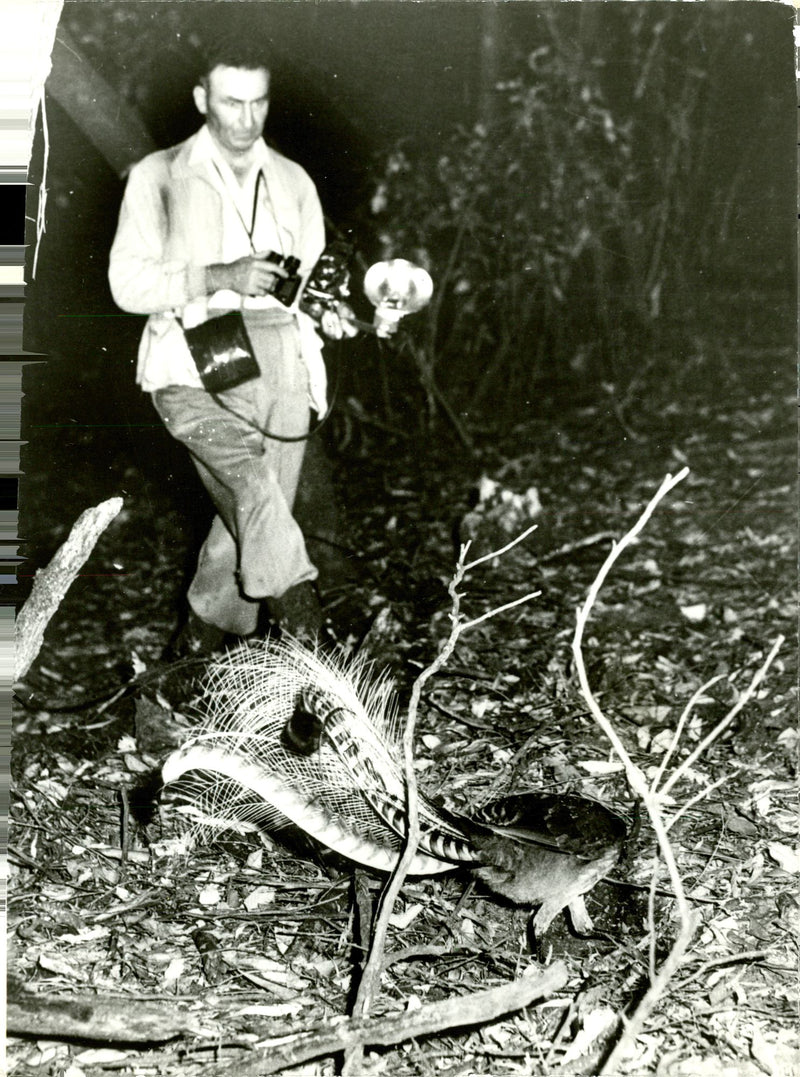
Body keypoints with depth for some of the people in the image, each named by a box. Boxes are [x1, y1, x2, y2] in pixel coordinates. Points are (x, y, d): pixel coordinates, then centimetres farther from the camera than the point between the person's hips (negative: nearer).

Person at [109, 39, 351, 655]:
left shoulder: (294, 182, 19)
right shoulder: (159, 176, 7)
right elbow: (129, 282, -1)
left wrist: (338, 314, -1)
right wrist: (220, 276, -14)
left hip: (281, 356, 4)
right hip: (193, 357, -3)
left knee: (258, 508, 1)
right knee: (246, 467, -31)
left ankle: (213, 621, 20)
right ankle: (292, 592, -27)